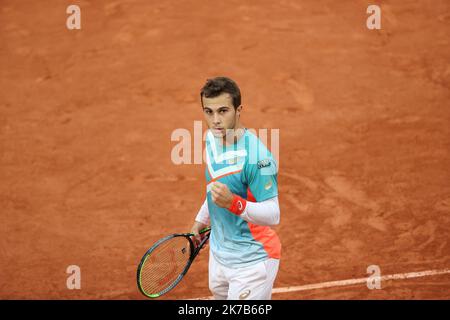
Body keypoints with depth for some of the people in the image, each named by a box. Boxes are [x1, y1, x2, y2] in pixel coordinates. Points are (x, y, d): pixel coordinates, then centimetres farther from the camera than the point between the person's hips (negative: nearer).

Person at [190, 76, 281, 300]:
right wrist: (201, 220, 28)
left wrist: (233, 203, -41)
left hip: (251, 262, -8)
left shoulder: (256, 156, -27)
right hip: (218, 254, 8)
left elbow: (272, 215, -27)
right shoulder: (212, 138, -1)